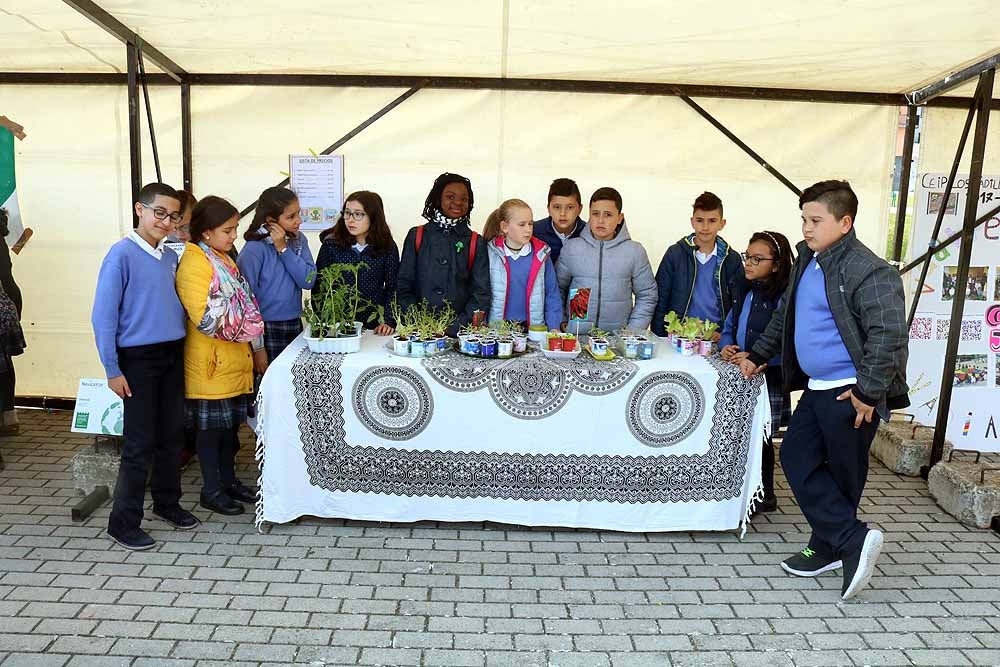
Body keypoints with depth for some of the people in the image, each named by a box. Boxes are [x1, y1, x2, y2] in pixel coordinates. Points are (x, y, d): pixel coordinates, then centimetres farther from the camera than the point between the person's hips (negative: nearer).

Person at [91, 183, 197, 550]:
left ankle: (167, 502, 32)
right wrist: (113, 370, -13)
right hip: (138, 358, -6)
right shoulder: (122, 254, -12)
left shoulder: (171, 257, 7)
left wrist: (181, 347, 8)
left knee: (172, 435, 14)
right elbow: (103, 317, -13)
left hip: (173, 355, 6)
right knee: (140, 444, -1)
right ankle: (123, 523, 13)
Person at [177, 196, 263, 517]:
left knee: (231, 422, 16)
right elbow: (205, 318, -23)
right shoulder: (194, 264, -16)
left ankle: (228, 479, 28)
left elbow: (244, 307, 18)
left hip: (235, 359, 8)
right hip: (211, 362, -8)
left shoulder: (224, 259, 13)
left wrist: (257, 346, 16)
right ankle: (211, 489, 16)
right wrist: (242, 328, -10)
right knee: (210, 425, 3)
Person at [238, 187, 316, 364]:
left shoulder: (298, 240, 4)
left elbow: (309, 281, -6)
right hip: (267, 332, -5)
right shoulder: (255, 248, -12)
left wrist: (283, 249, -13)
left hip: (295, 326, 5)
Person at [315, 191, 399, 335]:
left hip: (374, 327, 0)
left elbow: (392, 289, 3)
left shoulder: (388, 248, 2)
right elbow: (319, 287, 3)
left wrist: (388, 321, -9)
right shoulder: (331, 245, 1)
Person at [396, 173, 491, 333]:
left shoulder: (476, 243, 7)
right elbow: (403, 287, 7)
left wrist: (454, 328, -10)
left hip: (460, 332, 0)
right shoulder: (416, 236, 8)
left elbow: (481, 294, 3)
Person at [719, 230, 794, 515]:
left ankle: (764, 496, 22)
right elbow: (729, 327, 16)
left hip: (769, 379, -6)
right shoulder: (743, 290, 9)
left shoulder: (785, 296, -14)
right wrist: (725, 346, -4)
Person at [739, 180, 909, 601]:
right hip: (817, 388, 9)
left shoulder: (868, 271, -17)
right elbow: (784, 317, 24)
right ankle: (852, 541, 14)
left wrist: (869, 392, -22)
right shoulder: (807, 260, 11)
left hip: (850, 392, -9)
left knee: (842, 475, 2)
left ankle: (831, 547, 15)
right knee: (796, 457, 7)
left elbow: (888, 335, -22)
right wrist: (758, 354, 21)